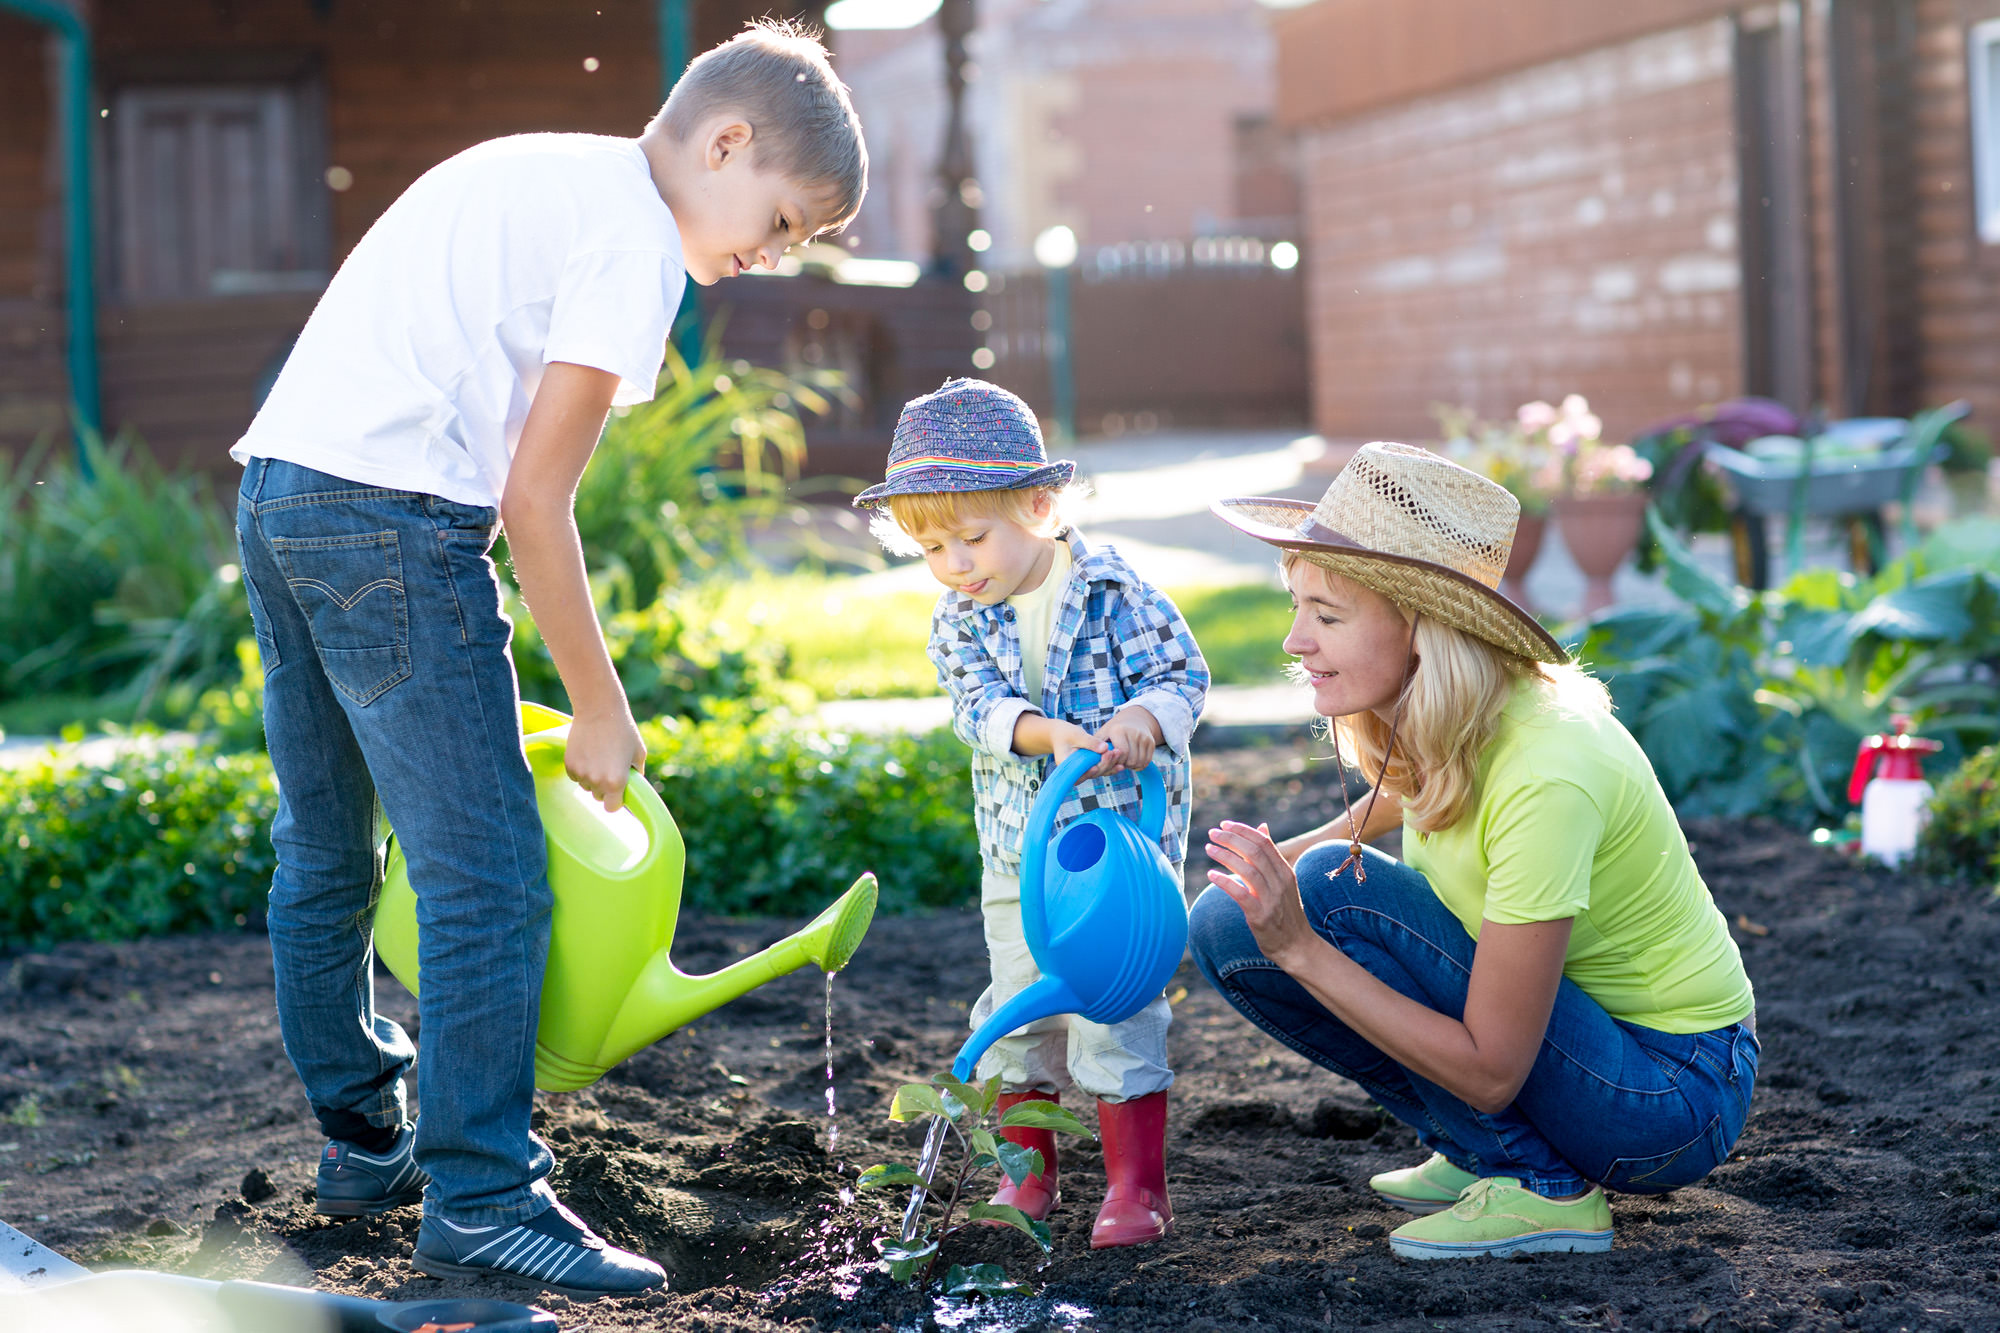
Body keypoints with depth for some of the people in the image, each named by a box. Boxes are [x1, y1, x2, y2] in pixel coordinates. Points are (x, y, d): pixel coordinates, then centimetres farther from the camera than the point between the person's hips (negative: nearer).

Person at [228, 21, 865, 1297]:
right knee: (487, 873, -7)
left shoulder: (533, 175, 21)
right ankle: (480, 1200, -3)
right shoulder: (634, 234, -7)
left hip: (280, 487, 10)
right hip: (396, 516, -10)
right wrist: (602, 711, -2)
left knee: (327, 852, 19)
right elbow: (534, 497, -10)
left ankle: (366, 1142, 33)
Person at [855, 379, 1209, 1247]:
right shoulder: (960, 620, 1)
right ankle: (1028, 1176, 27)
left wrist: (1139, 722, -32)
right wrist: (1051, 734, -30)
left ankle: (1137, 1186, 5)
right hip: (1017, 848, 5)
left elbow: (1181, 674, -11)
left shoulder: (1111, 591, -10)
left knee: (1112, 1001, -6)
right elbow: (979, 707, -12)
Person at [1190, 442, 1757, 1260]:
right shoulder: (1426, 722, -8)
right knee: (1231, 921, -6)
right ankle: (1476, 1151, 5)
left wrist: (1299, 948, -30)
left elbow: (1490, 1071, -27)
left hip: (1674, 1096, -8)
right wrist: (1264, 865, 1)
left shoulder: (1545, 775, -30)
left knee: (1333, 893, -24)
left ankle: (1541, 1190, -12)